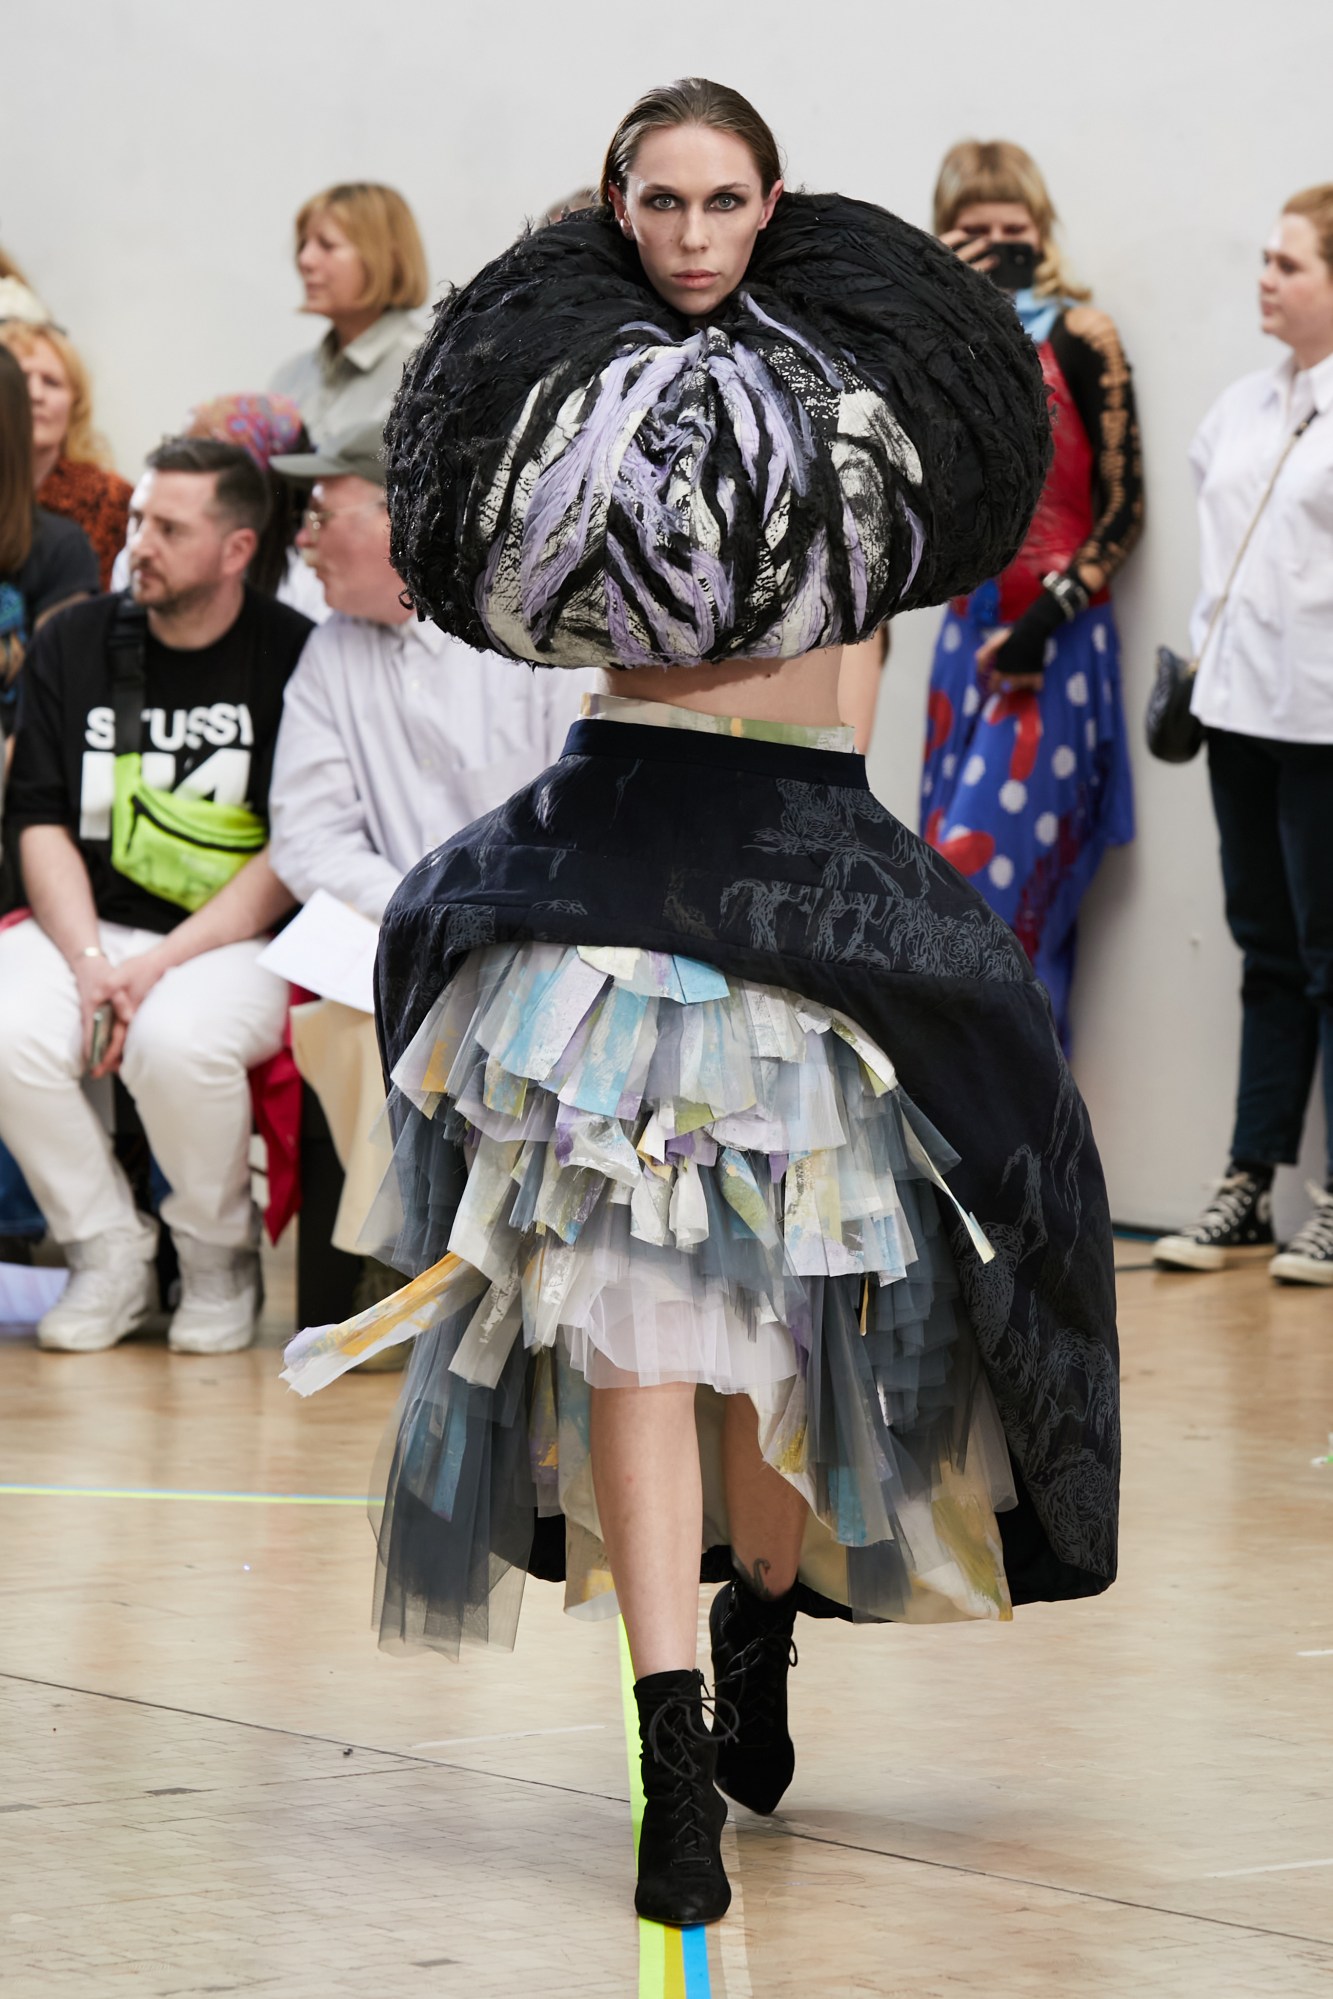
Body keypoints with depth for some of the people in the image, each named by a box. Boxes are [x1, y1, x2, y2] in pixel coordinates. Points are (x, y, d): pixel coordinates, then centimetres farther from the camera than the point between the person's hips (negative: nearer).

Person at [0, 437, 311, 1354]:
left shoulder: (293, 658, -4)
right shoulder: (75, 644, 8)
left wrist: (166, 962, -16)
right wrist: (89, 962, -11)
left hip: (232, 939, -3)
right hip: (86, 926, 3)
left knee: (180, 1041, -36)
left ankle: (219, 1259, -6)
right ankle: (109, 1255, -5)